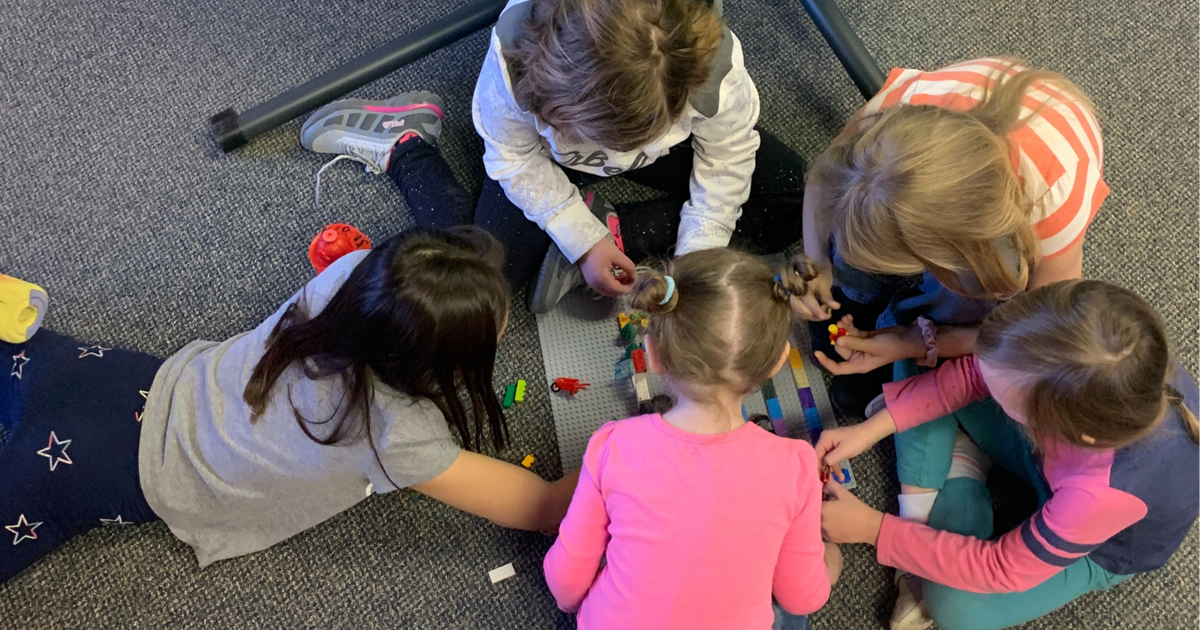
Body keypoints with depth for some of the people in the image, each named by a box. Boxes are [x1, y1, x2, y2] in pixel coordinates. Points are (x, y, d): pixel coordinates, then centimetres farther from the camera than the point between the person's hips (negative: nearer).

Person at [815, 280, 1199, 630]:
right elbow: (973, 374, -19)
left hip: (1100, 548, -4)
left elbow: (999, 568, -29)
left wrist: (874, 528, -25)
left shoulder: (1102, 493, -47)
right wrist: (874, 428, -24)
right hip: (1053, 449, 4)